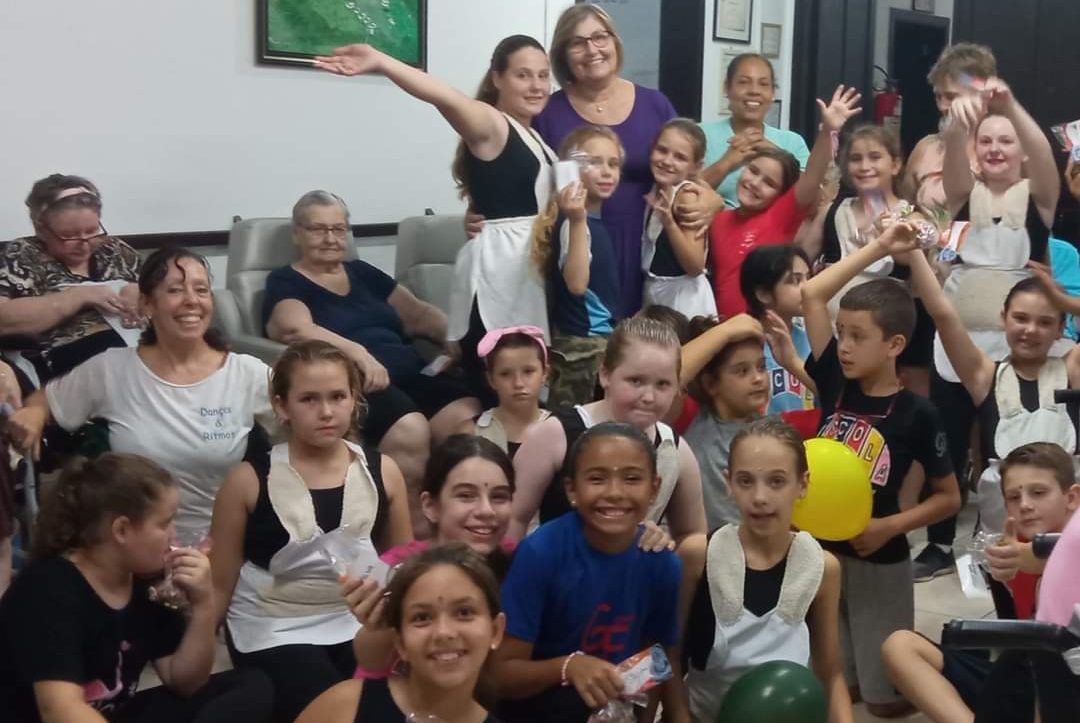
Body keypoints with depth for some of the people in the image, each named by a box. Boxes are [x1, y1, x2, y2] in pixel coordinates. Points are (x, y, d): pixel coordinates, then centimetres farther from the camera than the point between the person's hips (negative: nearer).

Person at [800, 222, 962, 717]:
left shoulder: (916, 413, -12)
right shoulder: (835, 384, -5)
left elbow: (949, 497, -3)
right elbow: (811, 295, -9)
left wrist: (890, 527, -17)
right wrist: (880, 247, -6)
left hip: (878, 560, -3)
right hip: (819, 549, 3)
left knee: (886, 697, 7)